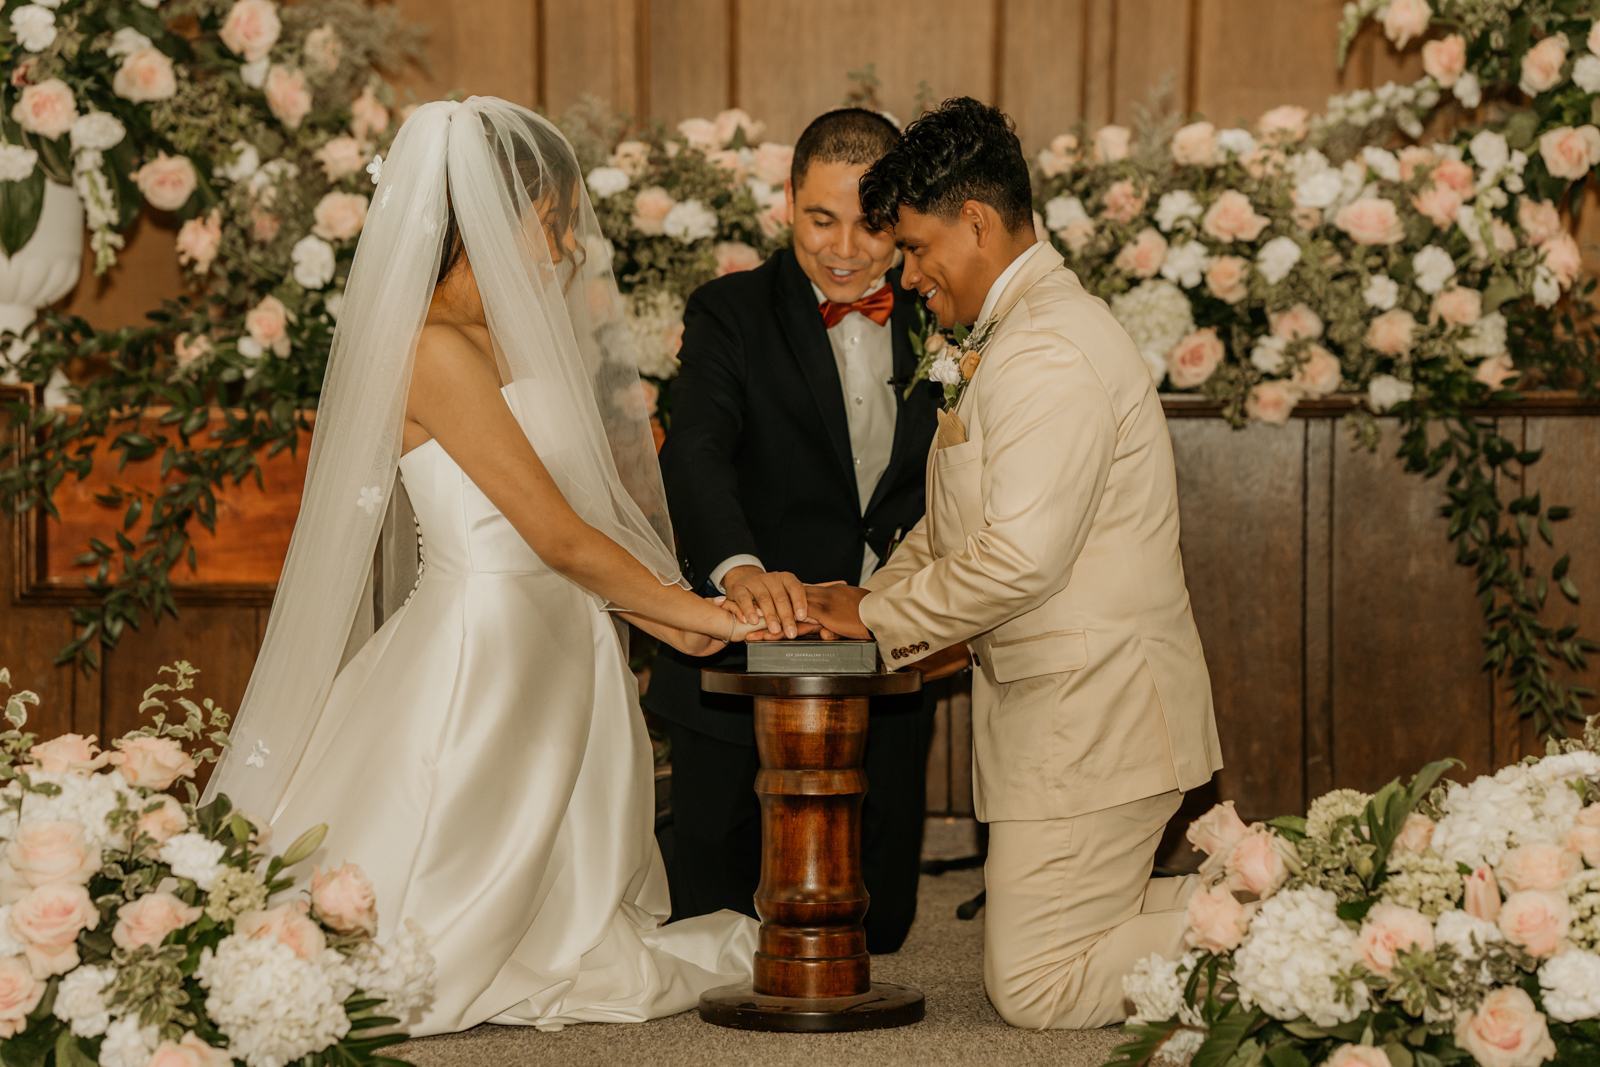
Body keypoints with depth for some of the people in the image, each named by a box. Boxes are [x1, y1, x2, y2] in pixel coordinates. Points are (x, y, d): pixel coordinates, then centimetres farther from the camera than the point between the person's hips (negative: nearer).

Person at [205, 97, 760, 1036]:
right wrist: (686, 610, -9)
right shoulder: (434, 350, -17)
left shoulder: (506, 340, 13)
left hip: (555, 654, 10)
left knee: (549, 916, 14)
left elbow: (557, 543, 12)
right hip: (478, 654, -10)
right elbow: (557, 535, -17)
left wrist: (660, 618, 5)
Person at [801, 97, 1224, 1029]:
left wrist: (879, 616, -13)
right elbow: (955, 527, 22)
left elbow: (1021, 557, -26)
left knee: (1035, 988, -6)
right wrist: (869, 597, 5)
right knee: (1080, 942, 16)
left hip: (1092, 722, -11)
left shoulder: (1049, 355, -20)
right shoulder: (1025, 335, 17)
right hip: (1080, 708, 11)